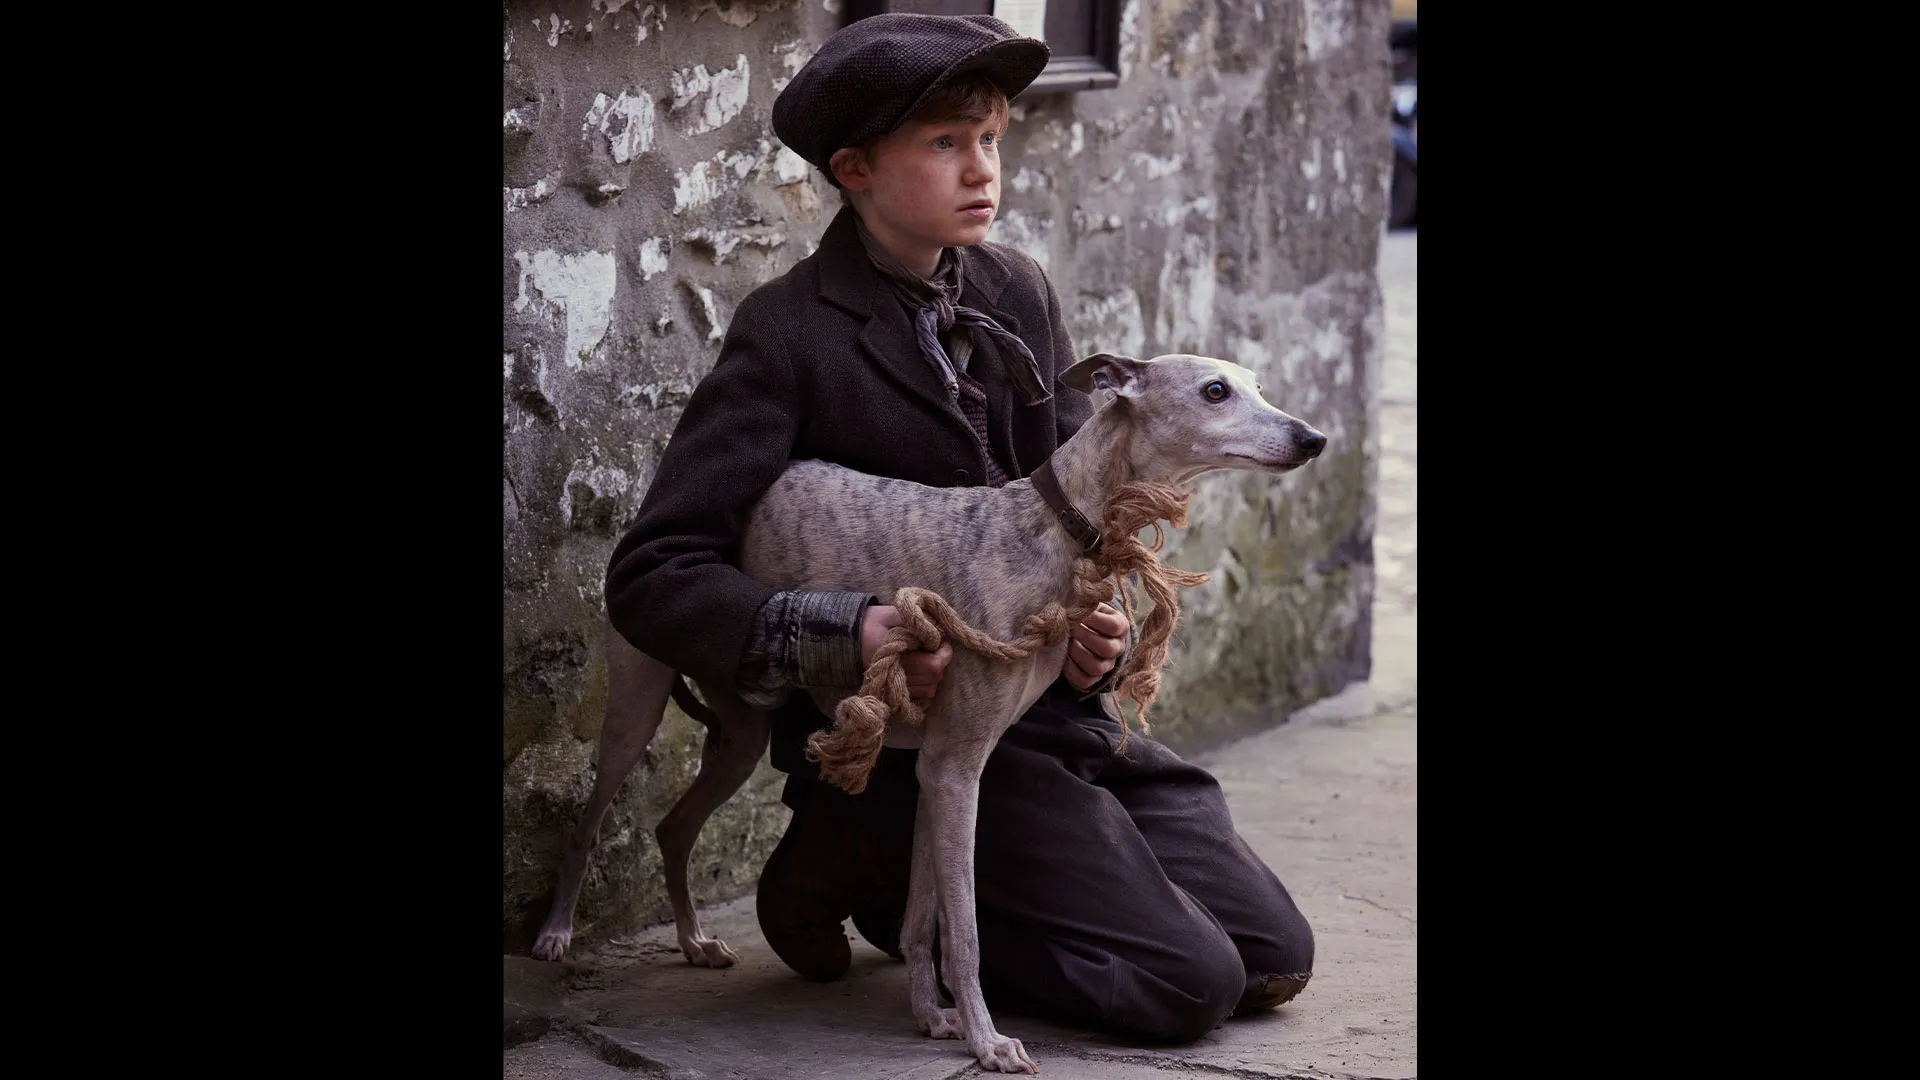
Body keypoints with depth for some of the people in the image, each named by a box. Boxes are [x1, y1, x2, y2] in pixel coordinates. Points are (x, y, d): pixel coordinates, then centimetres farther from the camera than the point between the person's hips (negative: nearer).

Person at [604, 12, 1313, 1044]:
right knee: (1187, 981, -15)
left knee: (1273, 959, 4)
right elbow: (651, 575, -17)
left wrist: (1098, 622, -10)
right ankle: (862, 869, 3)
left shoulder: (1018, 293, 6)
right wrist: (850, 637, -30)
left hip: (1062, 712, 7)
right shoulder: (790, 333, -13)